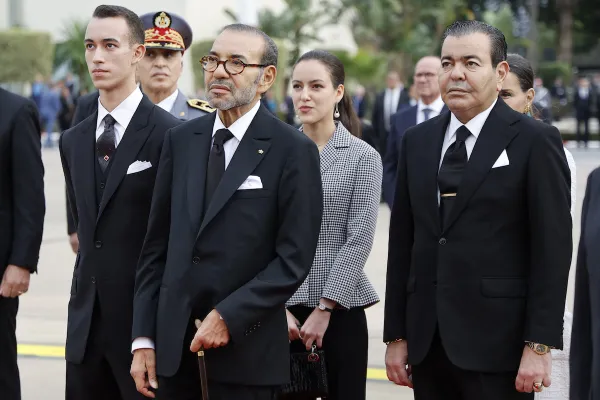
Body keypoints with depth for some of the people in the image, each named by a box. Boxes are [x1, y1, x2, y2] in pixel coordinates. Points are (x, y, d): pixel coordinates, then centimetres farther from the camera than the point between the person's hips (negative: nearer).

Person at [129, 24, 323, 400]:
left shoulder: (293, 150, -5)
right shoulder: (181, 140, 10)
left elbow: (295, 259, -9)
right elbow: (157, 246, 9)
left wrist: (227, 318, -14)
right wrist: (144, 338, 4)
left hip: (245, 352, -4)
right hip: (174, 345, 4)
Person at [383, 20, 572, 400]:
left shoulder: (535, 140, -3)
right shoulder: (418, 141, 12)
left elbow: (553, 248, -7)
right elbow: (402, 243, 12)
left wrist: (539, 345, -12)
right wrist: (396, 336, 8)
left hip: (497, 344, -5)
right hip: (427, 343, 5)